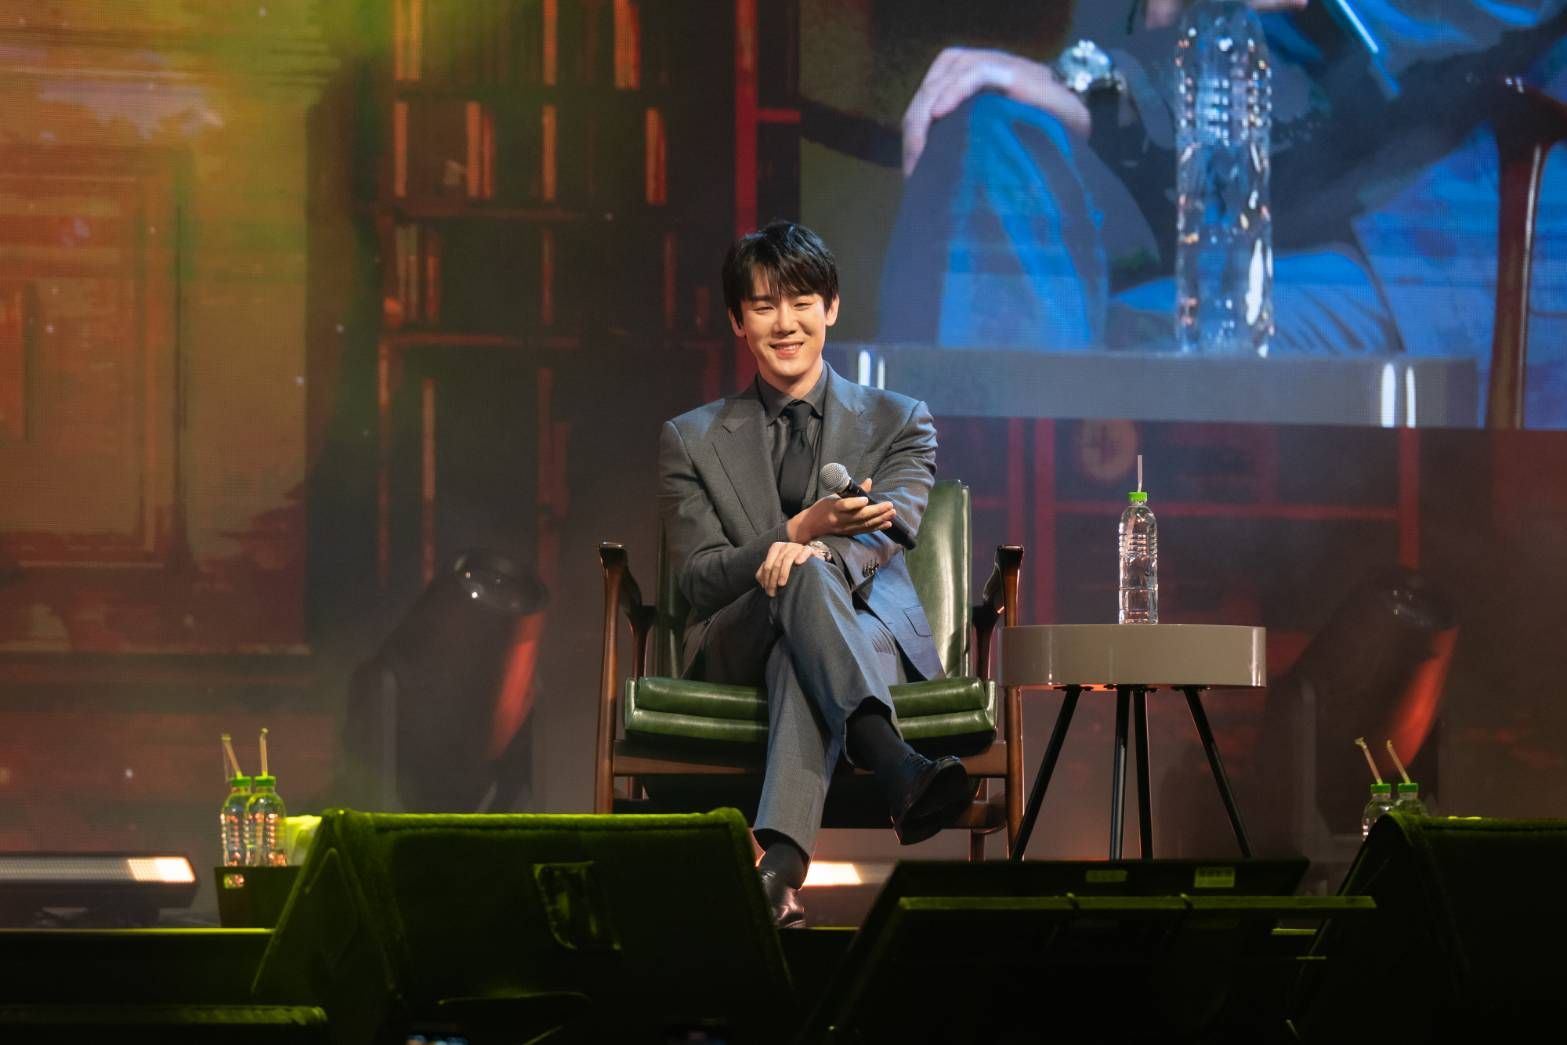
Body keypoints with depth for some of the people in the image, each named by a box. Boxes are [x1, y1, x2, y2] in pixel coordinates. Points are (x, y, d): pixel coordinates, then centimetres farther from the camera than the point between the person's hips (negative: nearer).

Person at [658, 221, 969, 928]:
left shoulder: (900, 424, 18)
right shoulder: (691, 441, 18)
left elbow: (885, 530, -3)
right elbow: (698, 580, 3)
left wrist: (812, 549, -29)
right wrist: (803, 530, -18)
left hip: (875, 637, 0)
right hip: (738, 652, 0)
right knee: (806, 578, -37)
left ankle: (779, 864, -65)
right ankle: (896, 764, -64)